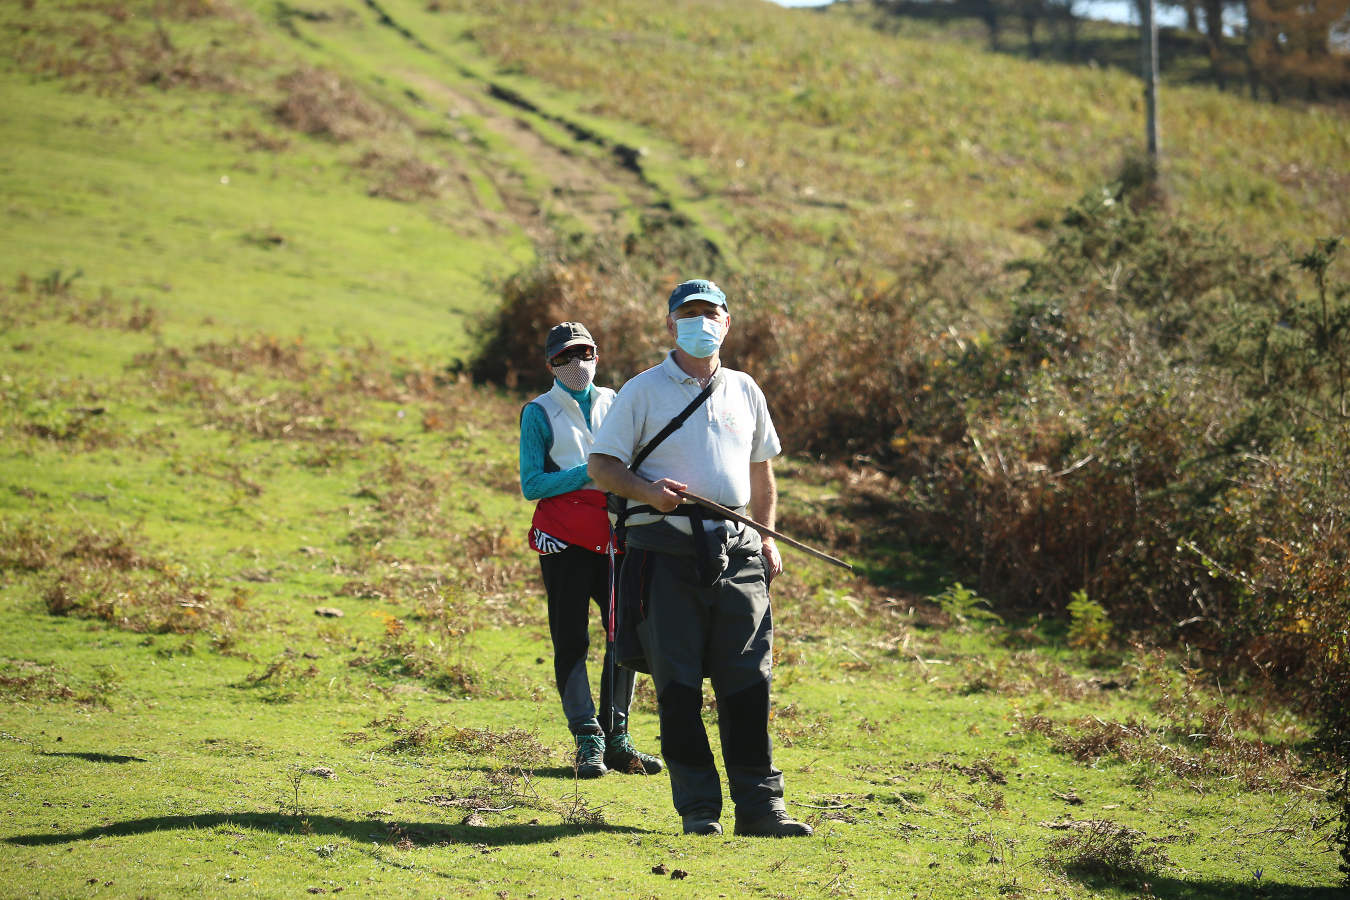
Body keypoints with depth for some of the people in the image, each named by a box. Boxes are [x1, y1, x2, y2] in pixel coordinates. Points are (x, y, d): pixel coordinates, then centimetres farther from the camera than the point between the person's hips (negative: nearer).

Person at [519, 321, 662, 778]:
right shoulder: (540, 412, 2)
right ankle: (588, 742, -2)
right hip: (564, 534, -4)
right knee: (571, 639, -3)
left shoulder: (613, 403, 15)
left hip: (613, 532, 4)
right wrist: (589, 473, -16)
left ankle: (616, 737, 7)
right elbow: (531, 484, -6)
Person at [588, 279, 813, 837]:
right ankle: (698, 806, 2)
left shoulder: (745, 391, 17)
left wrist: (766, 538, 17)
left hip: (735, 551, 3)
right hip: (666, 551, -3)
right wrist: (645, 489, -17)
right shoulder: (643, 391, 5)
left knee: (748, 682, -2)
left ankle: (759, 805, 0)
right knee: (678, 684, -3)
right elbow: (601, 466, 2)